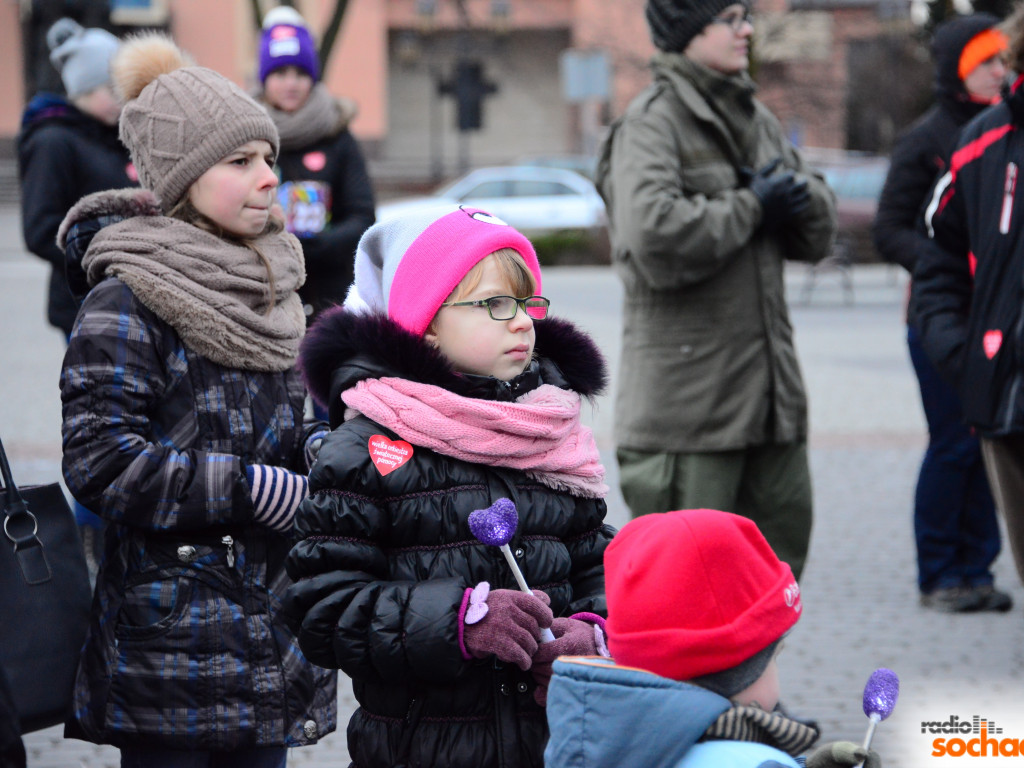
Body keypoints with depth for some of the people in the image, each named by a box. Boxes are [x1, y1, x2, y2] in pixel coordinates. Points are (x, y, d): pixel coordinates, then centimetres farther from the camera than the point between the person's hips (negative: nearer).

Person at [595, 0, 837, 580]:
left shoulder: (756, 119, 16)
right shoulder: (652, 122, -9)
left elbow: (819, 232, 18)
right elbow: (656, 237, -25)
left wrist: (797, 193, -4)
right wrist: (752, 207, -13)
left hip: (765, 380, 8)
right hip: (684, 386, -8)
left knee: (784, 525, 13)